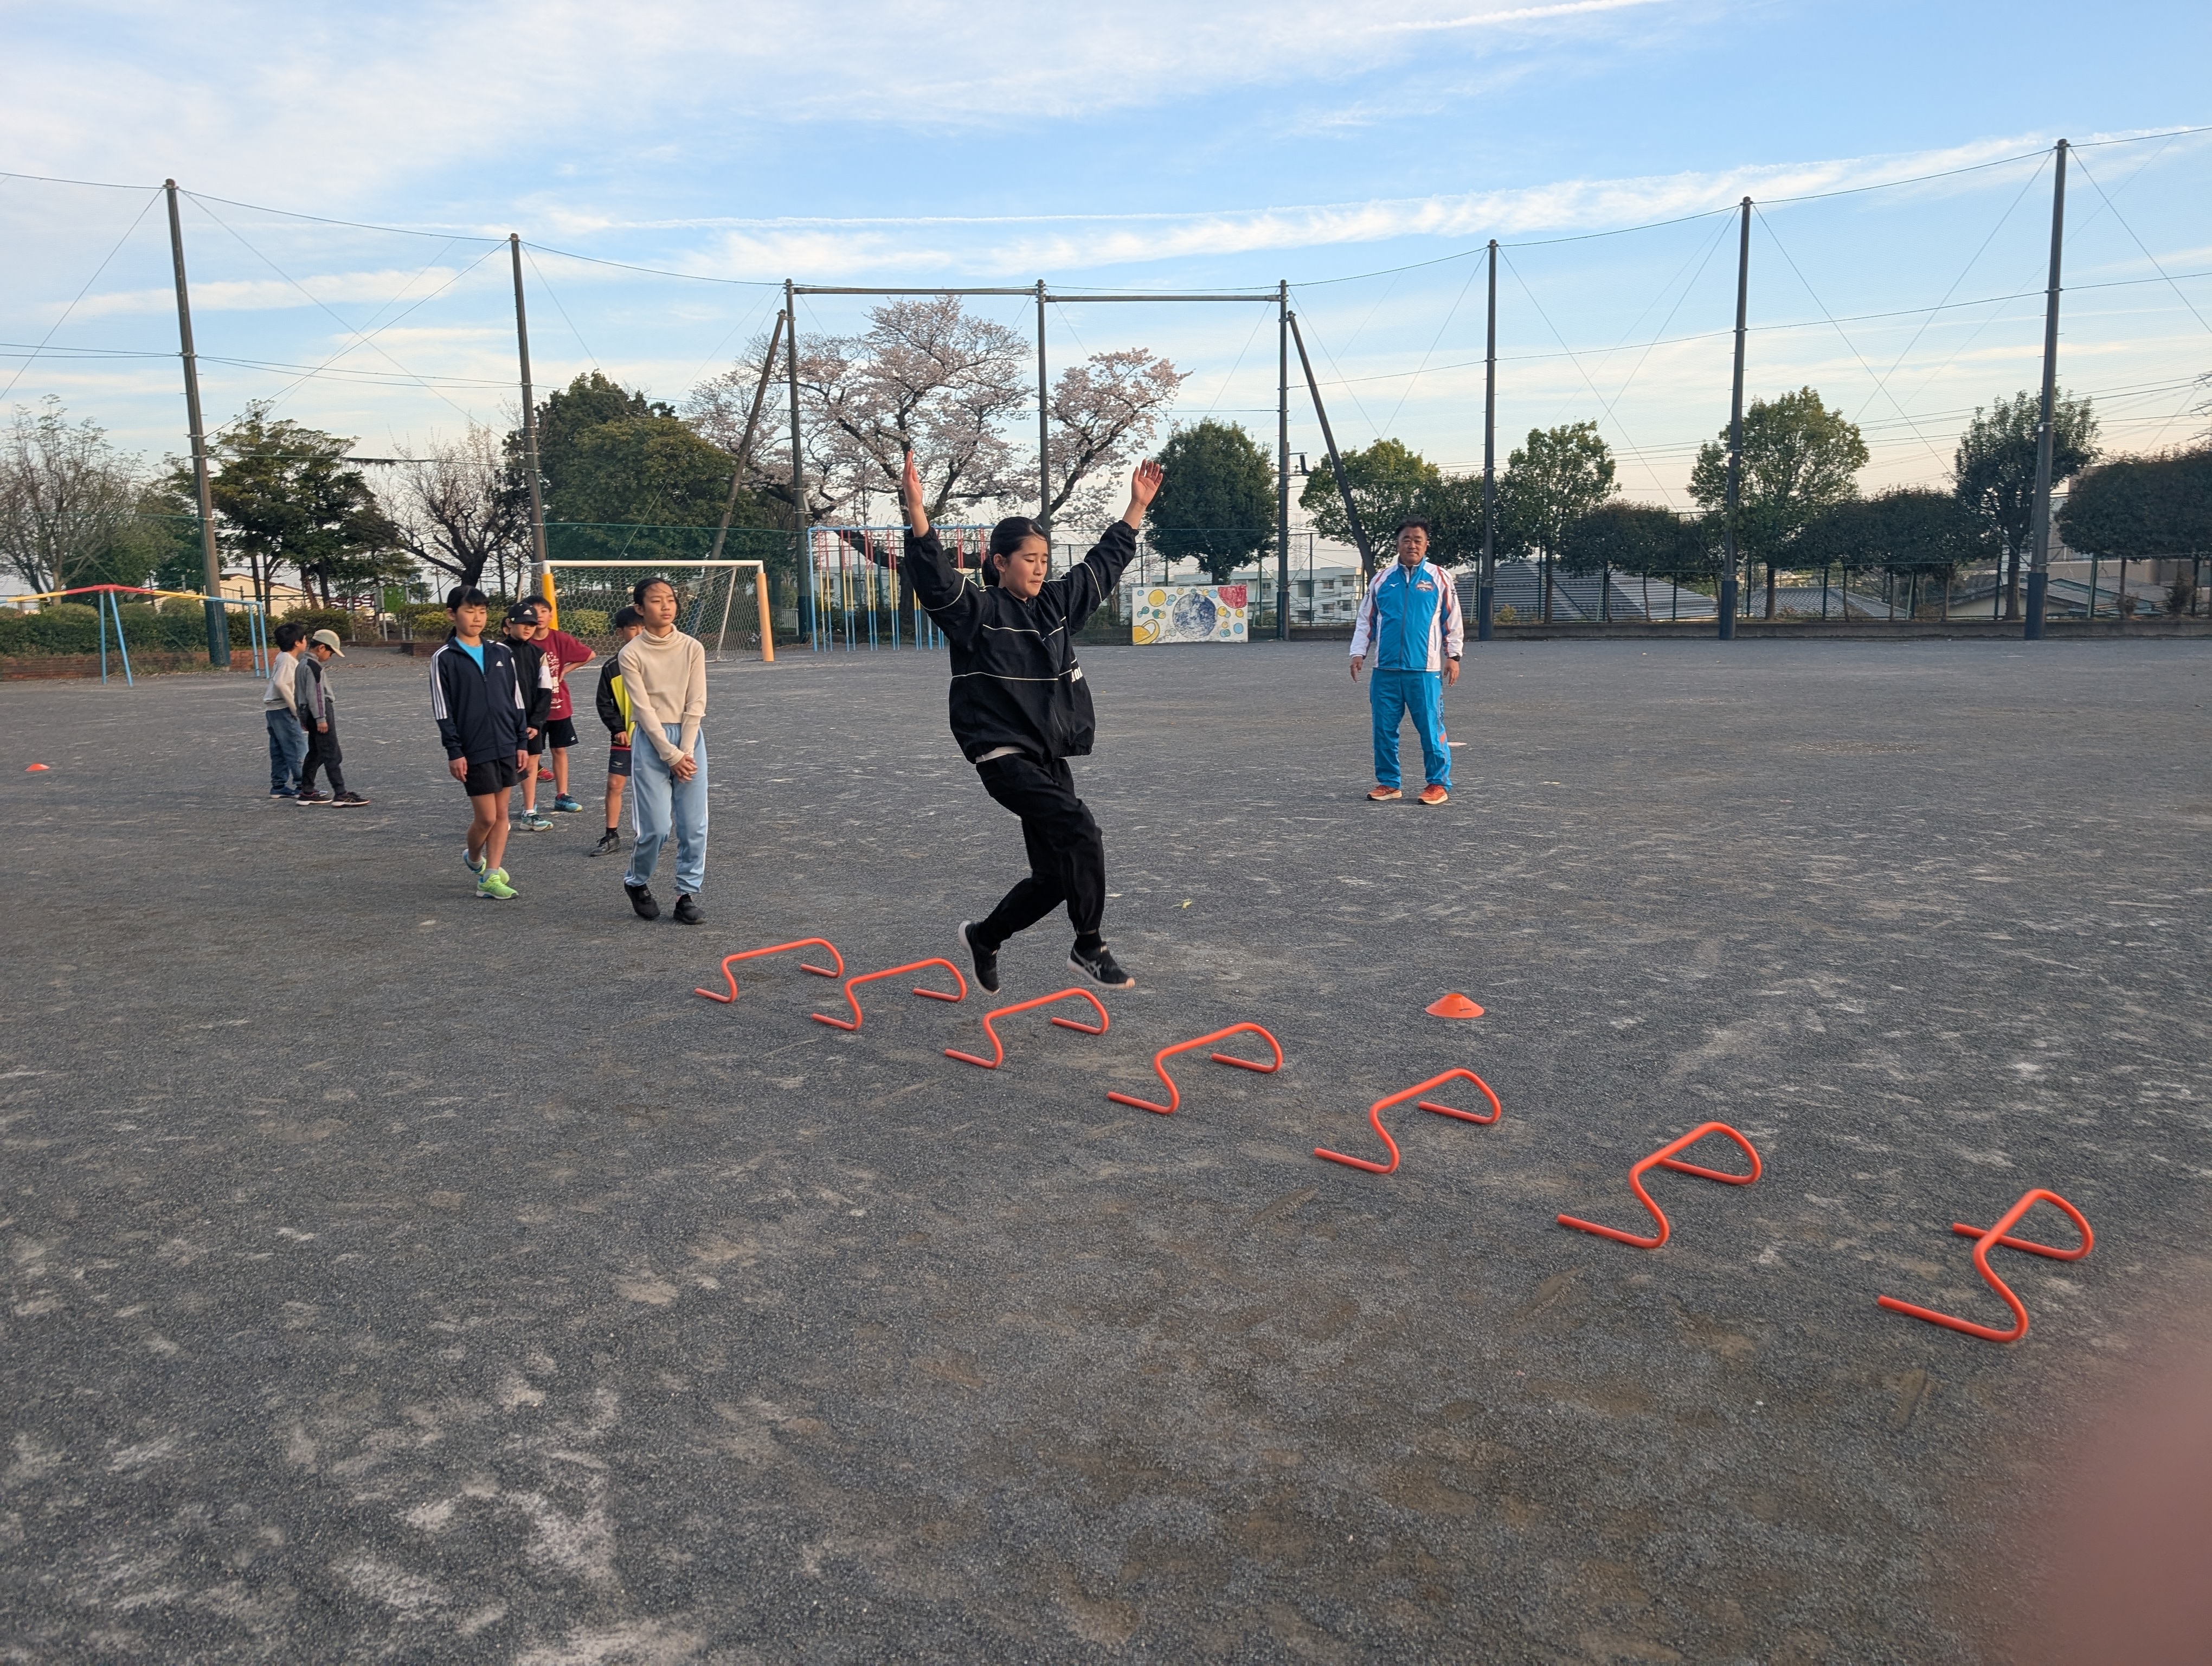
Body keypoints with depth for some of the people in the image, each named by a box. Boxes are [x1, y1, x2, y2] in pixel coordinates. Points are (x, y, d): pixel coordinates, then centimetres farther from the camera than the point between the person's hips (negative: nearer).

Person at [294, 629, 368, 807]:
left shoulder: (302, 664, 16)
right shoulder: (314, 667, -15)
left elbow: (299, 691, 22)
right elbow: (315, 694, -20)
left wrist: (303, 718, 26)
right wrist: (321, 718, -21)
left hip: (309, 713, 10)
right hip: (321, 712, -10)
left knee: (315, 754, 15)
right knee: (332, 756, -10)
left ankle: (306, 792, 19)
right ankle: (341, 795, -12)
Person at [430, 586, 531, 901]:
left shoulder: (502, 653, 8)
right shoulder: (444, 659, -4)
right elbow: (443, 710, -6)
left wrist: (522, 742, 7)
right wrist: (454, 752, -11)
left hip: (507, 747, 5)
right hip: (474, 751, -5)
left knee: (501, 813, 6)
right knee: (486, 816, -3)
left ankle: (491, 877, 12)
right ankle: (474, 859, 26)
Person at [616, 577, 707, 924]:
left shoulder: (692, 648, 2)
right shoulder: (630, 654, -5)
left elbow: (695, 703, -1)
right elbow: (644, 709, -8)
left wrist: (686, 752, -9)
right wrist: (671, 755, -12)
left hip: (690, 738, 3)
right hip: (650, 740, -3)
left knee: (693, 825, -1)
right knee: (657, 827, -5)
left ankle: (688, 894, 12)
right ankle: (635, 883, 22)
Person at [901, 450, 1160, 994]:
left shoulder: (1058, 604, 10)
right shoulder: (976, 609, -7)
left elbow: (1104, 564, 21)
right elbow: (935, 578, -24)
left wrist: (1138, 506, 21)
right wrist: (917, 511, -38)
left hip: (1051, 755, 7)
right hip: (1004, 754, -7)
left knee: (1055, 875, 7)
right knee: (1079, 830, -25)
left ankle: (983, 936, 28)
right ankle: (1089, 947, -11)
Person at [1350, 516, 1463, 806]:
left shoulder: (1439, 578, 6)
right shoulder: (1383, 580, 11)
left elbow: (1452, 620, 6)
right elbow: (1365, 620, 15)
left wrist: (1453, 656, -1)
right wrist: (1358, 653, 6)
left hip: (1425, 670, -3)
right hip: (1386, 670, 3)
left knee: (1431, 727, -3)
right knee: (1384, 728, 5)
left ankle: (1438, 783, 7)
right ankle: (1388, 783, 16)